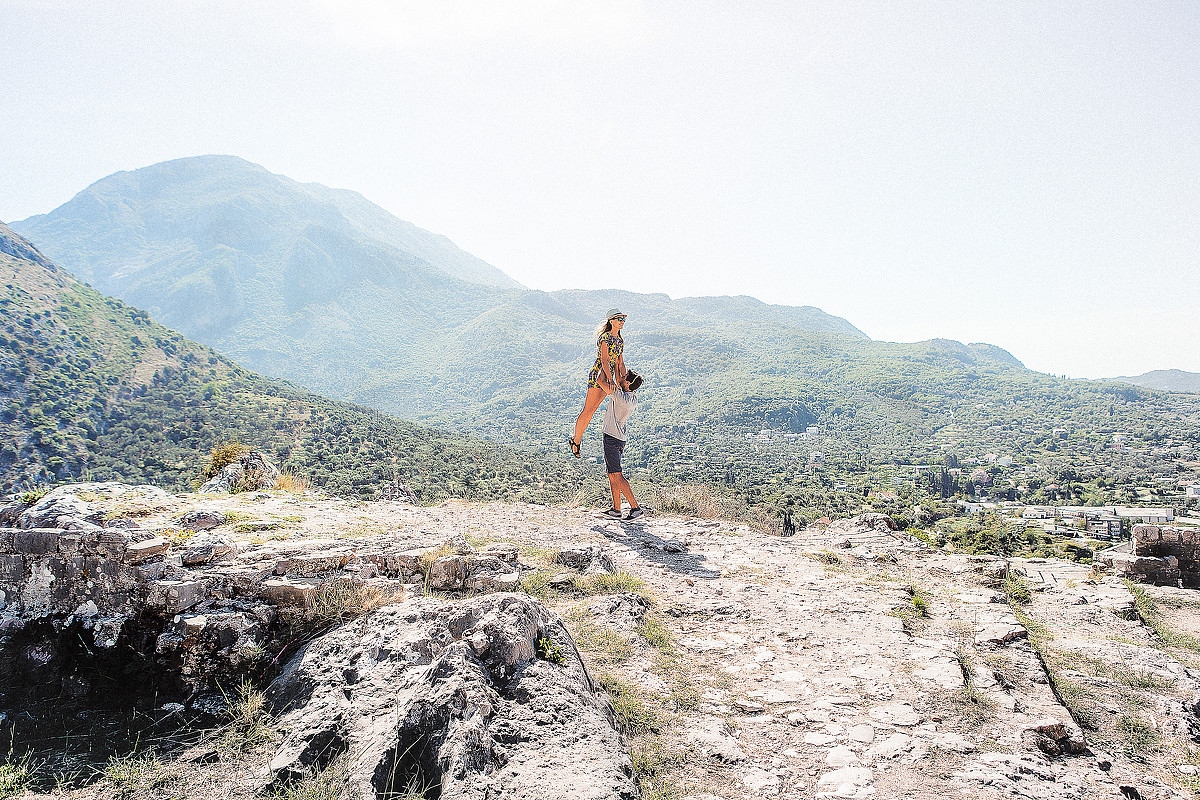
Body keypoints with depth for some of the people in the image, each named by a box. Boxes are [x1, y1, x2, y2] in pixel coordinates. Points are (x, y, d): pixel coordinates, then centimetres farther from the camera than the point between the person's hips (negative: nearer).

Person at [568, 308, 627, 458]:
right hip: (598, 374, -8)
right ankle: (576, 440, 9)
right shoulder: (605, 337, -13)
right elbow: (604, 360, -23)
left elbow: (620, 364, 16)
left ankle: (576, 439, 18)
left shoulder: (620, 341, 14)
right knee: (588, 410, -4)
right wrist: (611, 381, -31)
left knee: (592, 411, 9)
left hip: (608, 376, 8)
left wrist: (623, 381, 6)